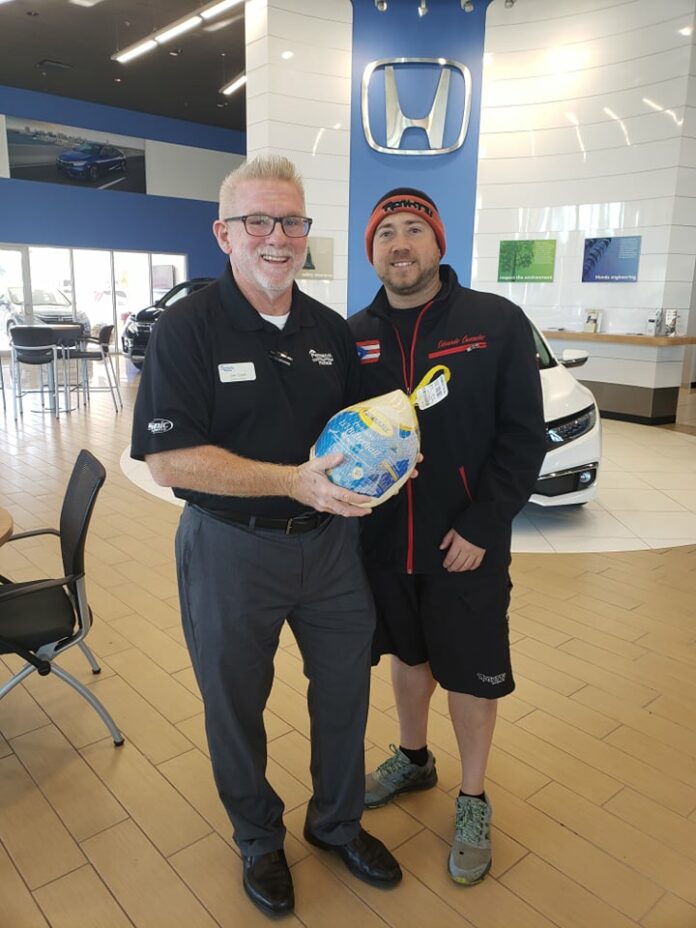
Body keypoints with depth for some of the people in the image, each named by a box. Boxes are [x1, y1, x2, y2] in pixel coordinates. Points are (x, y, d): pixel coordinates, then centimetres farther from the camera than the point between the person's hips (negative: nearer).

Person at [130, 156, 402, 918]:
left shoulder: (331, 330, 3)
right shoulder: (186, 329, -13)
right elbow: (166, 459, -19)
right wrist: (293, 480, -27)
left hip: (330, 539, 5)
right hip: (232, 548, -4)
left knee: (344, 690, 17)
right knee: (235, 705, 15)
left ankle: (337, 822, 45)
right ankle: (258, 839, 43)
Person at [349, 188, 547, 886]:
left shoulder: (497, 323, -9)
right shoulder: (354, 336, 1)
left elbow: (524, 436, -11)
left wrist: (481, 526, -15)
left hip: (467, 542, -3)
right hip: (384, 540, 4)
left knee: (470, 672, 11)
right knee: (408, 654, 22)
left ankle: (473, 800, 35)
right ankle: (413, 759, 47)